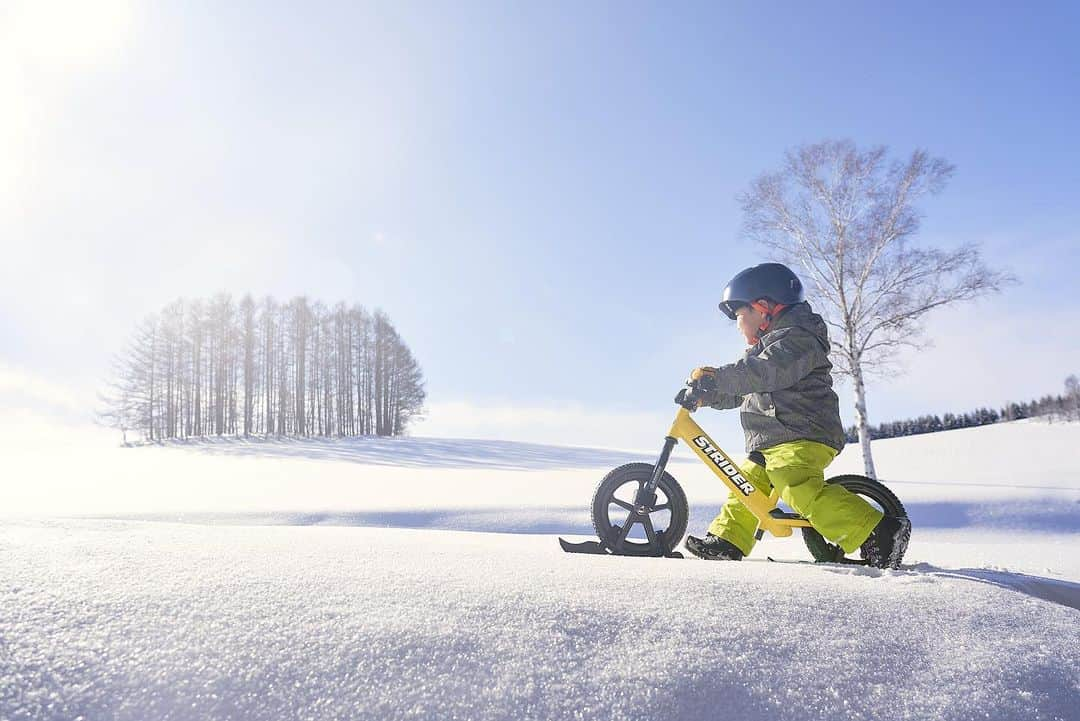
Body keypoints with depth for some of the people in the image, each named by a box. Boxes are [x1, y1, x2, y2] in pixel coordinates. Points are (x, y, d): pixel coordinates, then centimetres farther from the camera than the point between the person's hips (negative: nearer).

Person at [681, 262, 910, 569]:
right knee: (745, 485, 15)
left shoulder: (795, 337, -8)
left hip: (802, 437, -11)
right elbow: (739, 391, 29)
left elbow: (768, 372, -28)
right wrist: (705, 395, 15)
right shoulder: (764, 348, 27)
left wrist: (716, 378, -31)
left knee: (801, 489, -27)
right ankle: (725, 540, 25)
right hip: (771, 443, 11)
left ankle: (879, 532, -26)